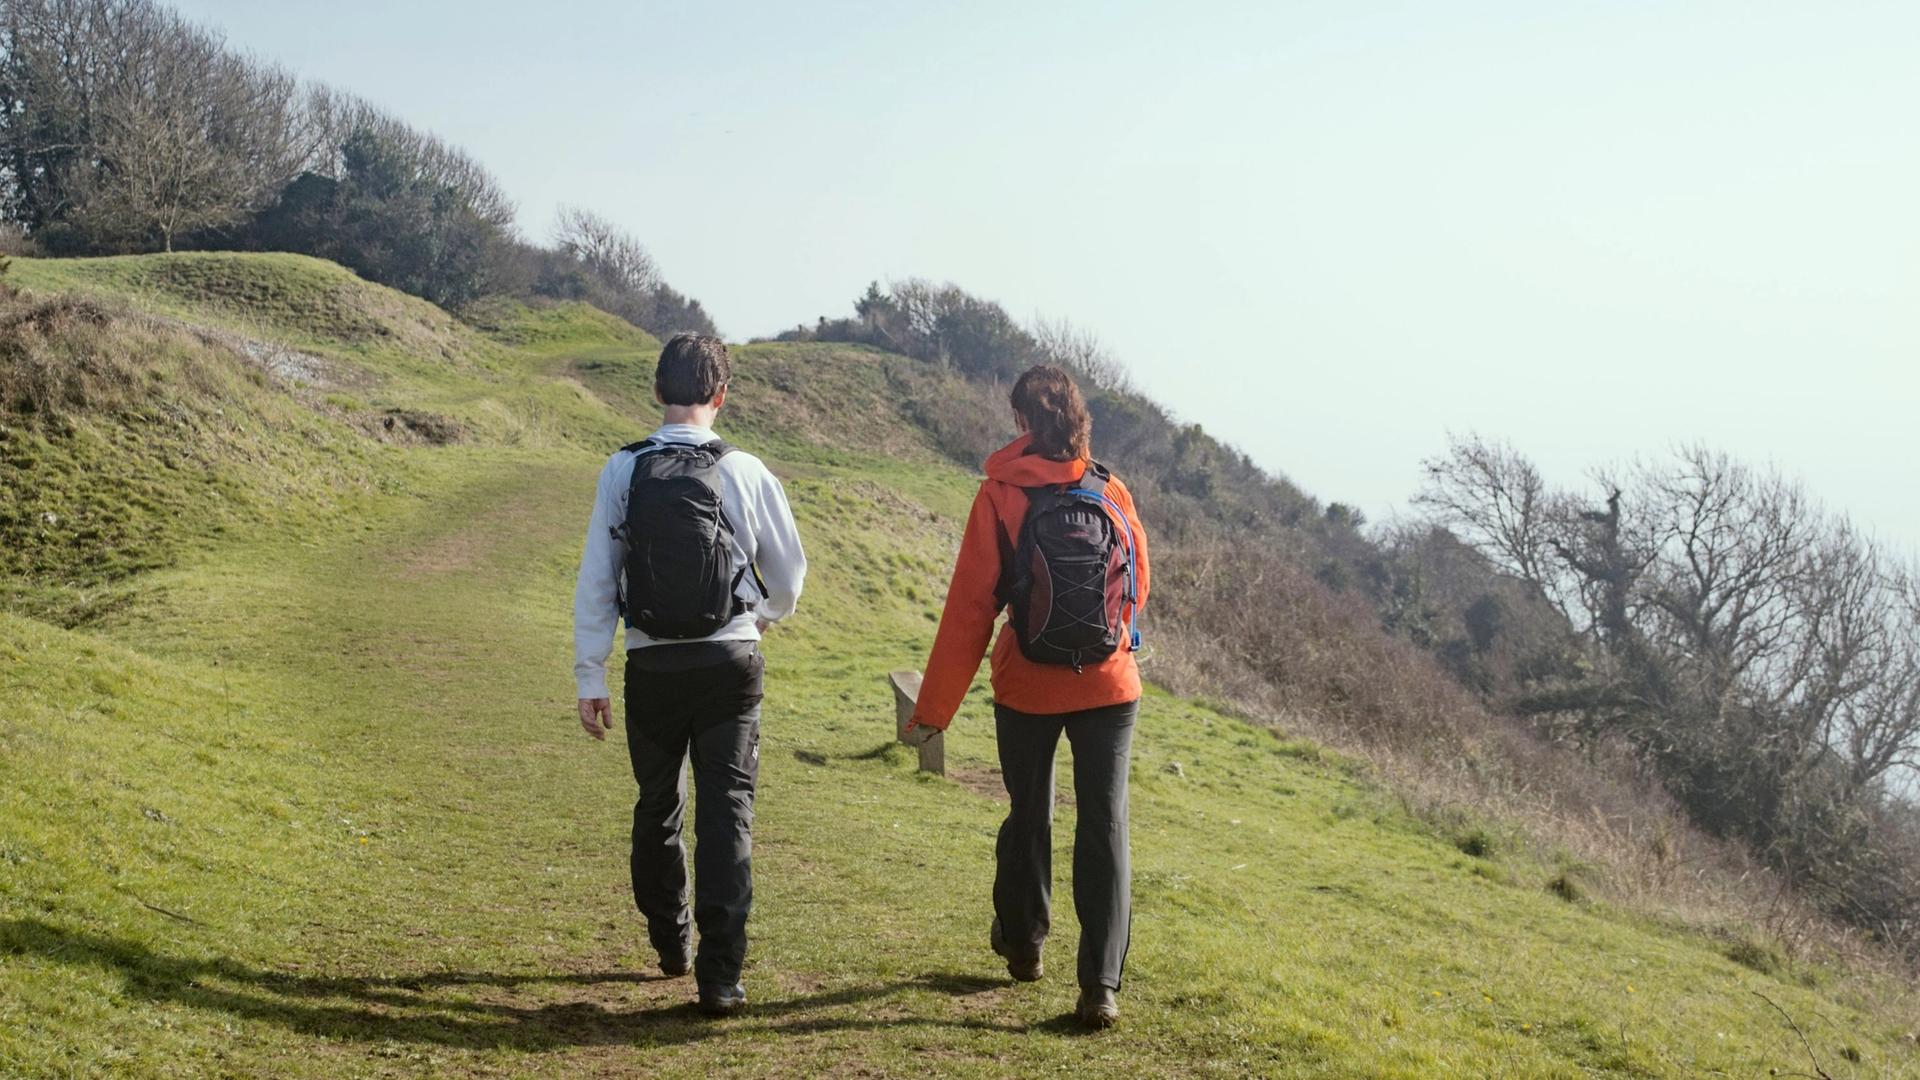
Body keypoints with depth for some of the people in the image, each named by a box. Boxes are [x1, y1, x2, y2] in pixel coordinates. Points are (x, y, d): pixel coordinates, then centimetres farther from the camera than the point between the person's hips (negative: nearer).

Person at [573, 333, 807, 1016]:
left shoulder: (623, 472, -3)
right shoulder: (746, 473, -5)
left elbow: (596, 581, -3)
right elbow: (789, 573, 6)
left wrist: (589, 677, 3)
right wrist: (766, 615, 28)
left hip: (653, 667, 2)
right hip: (730, 663, -1)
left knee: (658, 805, 19)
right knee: (727, 811, 1)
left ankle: (671, 942, 37)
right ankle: (720, 977, -4)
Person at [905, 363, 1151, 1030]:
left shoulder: (1000, 497, -10)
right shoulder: (1112, 494, -1)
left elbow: (970, 608, -10)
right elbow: (1137, 589, 12)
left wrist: (933, 710, -5)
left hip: (1027, 689, -1)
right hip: (1110, 687, 1)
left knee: (1029, 815, 18)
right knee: (1104, 826, 3)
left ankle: (1022, 942, 38)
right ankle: (1100, 984, -2)